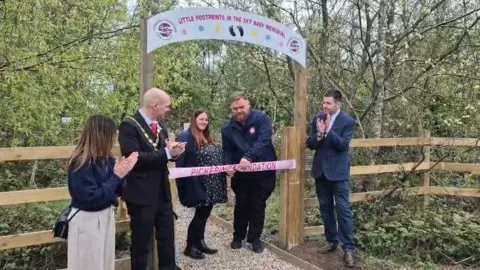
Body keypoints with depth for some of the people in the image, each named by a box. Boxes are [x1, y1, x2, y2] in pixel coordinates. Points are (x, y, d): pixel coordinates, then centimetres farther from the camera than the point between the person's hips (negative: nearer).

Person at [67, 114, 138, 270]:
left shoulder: (106, 158, 0)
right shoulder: (81, 164, -22)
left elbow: (115, 189, 6)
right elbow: (90, 198, -26)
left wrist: (123, 173, -11)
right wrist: (116, 176, -23)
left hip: (106, 216, 7)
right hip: (87, 222, -7)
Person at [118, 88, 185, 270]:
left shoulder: (160, 127, 10)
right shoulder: (129, 125, -15)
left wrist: (173, 151, -5)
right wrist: (166, 153, -26)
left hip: (162, 192, 8)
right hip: (141, 194, -7)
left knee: (167, 235, 20)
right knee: (141, 240, 9)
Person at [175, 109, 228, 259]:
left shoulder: (208, 138, 17)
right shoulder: (186, 137, -11)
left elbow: (218, 158, 21)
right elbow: (181, 162, -17)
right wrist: (183, 184, -21)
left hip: (211, 185, 8)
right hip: (198, 184, -8)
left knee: (205, 213, 13)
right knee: (201, 213, -2)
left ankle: (200, 242, 27)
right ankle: (190, 246, 13)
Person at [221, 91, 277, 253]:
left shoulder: (261, 119, -12)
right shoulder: (228, 129, -1)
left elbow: (263, 141, -26)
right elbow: (227, 151, 1)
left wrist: (248, 157, -39)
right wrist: (229, 166, -20)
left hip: (263, 172, -2)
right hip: (241, 174, 3)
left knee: (258, 205, 8)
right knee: (241, 205, 13)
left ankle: (255, 238, 23)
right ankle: (238, 236, 31)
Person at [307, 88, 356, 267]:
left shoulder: (348, 122, -8)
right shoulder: (317, 118, 3)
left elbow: (343, 145, -17)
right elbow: (311, 144, 0)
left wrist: (329, 131, -27)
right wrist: (319, 134, -20)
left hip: (338, 172, -4)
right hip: (320, 170, 5)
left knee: (343, 209, -3)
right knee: (325, 209, 13)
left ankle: (348, 248, 5)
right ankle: (332, 241, 28)